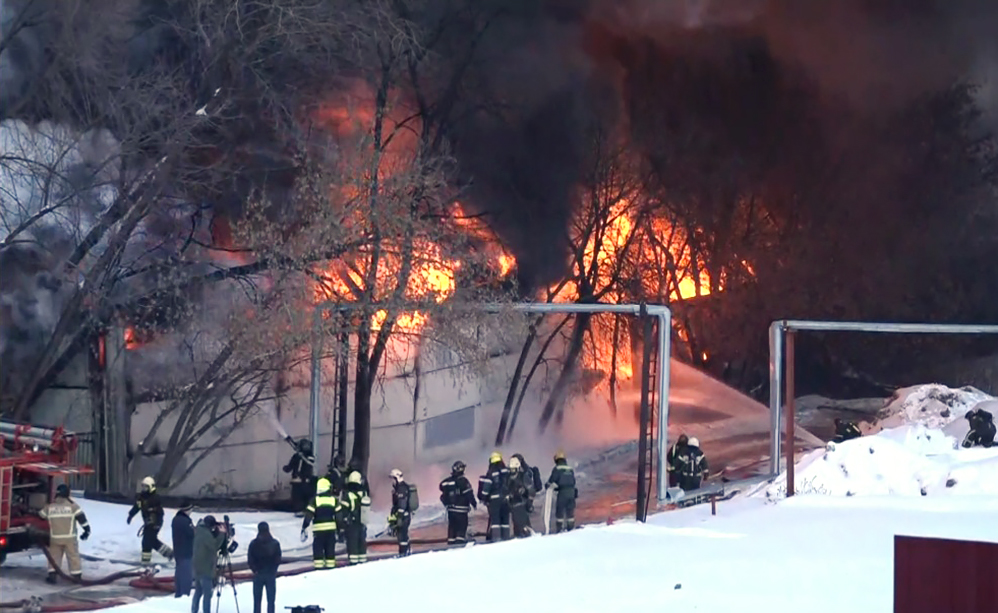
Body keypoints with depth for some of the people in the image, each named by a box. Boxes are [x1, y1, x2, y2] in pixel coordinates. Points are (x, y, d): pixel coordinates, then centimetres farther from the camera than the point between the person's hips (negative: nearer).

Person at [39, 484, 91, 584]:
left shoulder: (49, 506, 5)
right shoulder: (72, 505, -4)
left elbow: (40, 515, 19)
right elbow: (81, 518, -6)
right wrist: (87, 530, 3)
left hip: (55, 538, 2)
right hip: (69, 537, -2)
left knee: (54, 557, 11)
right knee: (73, 556, 4)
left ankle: (52, 575, 4)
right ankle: (77, 576, 5)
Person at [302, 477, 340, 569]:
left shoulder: (315, 500, -5)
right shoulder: (334, 500, 3)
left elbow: (308, 515, -7)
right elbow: (339, 515, 3)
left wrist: (304, 528, -1)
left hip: (318, 529, -2)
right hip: (331, 529, 2)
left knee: (318, 549, 2)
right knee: (330, 549, 10)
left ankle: (318, 566, -3)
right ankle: (330, 565, 10)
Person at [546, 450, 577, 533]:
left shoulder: (557, 469, -4)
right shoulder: (570, 469, 13)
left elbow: (552, 480, -7)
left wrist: (548, 485, 12)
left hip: (562, 492, -5)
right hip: (571, 492, 5)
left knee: (559, 511, 0)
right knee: (570, 511, 11)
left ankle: (559, 529, -3)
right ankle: (571, 527, 14)